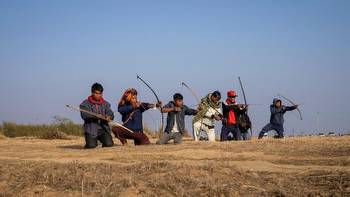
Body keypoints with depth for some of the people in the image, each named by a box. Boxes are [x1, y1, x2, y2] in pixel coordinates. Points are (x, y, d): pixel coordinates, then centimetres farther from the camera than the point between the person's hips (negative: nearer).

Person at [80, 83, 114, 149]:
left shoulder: (105, 104, 15)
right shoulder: (85, 104, 3)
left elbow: (110, 114, 5)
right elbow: (84, 115, -12)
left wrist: (109, 117, -21)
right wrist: (96, 116, -26)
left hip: (103, 129, 3)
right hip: (91, 129, -2)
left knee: (109, 144, -19)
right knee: (91, 145, -22)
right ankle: (93, 141, 14)